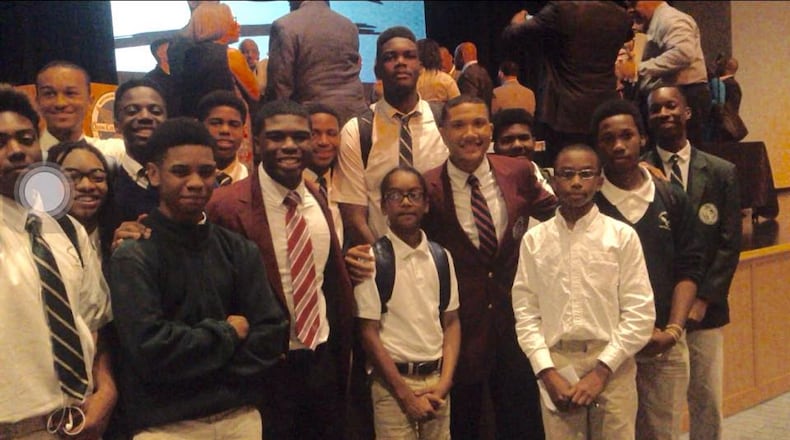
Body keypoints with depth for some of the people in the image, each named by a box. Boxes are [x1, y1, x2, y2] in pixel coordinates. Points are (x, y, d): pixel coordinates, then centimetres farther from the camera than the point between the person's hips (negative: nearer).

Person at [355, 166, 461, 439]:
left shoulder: (441, 257, 5)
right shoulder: (373, 259, -8)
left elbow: (451, 322, 7)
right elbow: (369, 333, -9)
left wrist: (445, 382, -3)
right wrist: (406, 394, -8)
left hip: (436, 378, 4)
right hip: (392, 381, -4)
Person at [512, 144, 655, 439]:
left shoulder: (623, 236, -1)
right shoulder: (534, 240, 3)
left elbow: (640, 313, -3)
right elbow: (525, 313, 2)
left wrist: (601, 370, -9)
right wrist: (547, 372, -7)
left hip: (612, 364, -1)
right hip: (554, 362, 1)